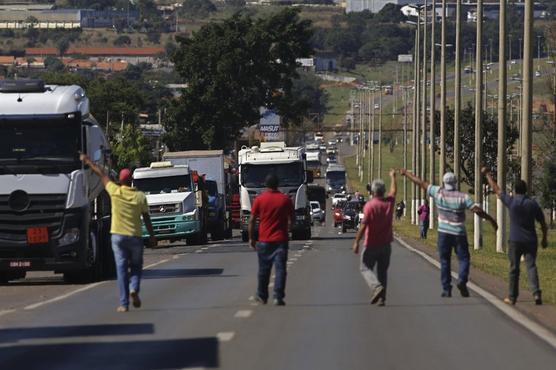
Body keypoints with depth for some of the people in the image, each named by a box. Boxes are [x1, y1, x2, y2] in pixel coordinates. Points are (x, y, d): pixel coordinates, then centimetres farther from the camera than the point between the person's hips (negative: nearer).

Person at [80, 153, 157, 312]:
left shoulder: (115, 192, -4)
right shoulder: (140, 197, -2)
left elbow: (102, 174, 9)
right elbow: (146, 219, 3)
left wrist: (88, 162, 22)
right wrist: (152, 236, 13)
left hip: (118, 236, 0)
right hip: (135, 237, 0)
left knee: (121, 268, 2)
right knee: (136, 266, 17)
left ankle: (124, 304, -2)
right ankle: (134, 289, -11)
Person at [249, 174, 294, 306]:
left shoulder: (259, 199, -3)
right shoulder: (285, 199, -1)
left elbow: (252, 220, -2)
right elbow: (291, 219, 6)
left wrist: (251, 238, 6)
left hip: (264, 240, 0)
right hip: (281, 240, 0)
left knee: (264, 270, 12)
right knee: (280, 269, -2)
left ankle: (262, 296, 23)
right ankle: (278, 297, -11)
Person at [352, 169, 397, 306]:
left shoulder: (370, 205, -16)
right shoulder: (389, 203, 0)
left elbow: (364, 225, -20)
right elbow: (393, 191, 22)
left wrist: (356, 242, -15)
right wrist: (393, 177, 39)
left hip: (371, 244, -5)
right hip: (386, 244, 5)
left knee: (365, 268, 5)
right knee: (383, 271, 12)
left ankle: (376, 286, -21)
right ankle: (381, 298, 8)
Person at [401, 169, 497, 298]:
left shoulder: (438, 192, -6)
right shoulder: (463, 197, -10)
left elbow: (421, 183, 3)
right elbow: (477, 210, -15)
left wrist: (406, 173, 16)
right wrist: (491, 220, -6)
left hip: (444, 233, 2)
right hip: (459, 233, -2)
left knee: (445, 261, 8)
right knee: (463, 258, 8)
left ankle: (446, 289, 5)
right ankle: (462, 279, -17)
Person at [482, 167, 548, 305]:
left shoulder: (511, 201, -5)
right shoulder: (533, 204, 0)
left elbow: (496, 189, 8)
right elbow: (543, 224, 4)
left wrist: (487, 174, 20)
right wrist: (544, 239, 17)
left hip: (515, 241, -1)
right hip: (531, 241, 1)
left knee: (514, 269, 7)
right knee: (531, 267, -2)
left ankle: (512, 297, 14)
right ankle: (536, 292, -21)